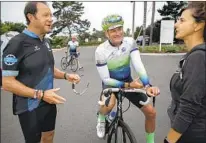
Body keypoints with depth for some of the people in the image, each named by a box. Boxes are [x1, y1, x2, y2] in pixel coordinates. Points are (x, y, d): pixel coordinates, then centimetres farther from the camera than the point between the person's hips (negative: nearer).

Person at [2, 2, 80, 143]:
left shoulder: (45, 42, 5)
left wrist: (66, 75, -2)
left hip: (48, 102, 7)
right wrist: (40, 94, -26)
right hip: (30, 107, -6)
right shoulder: (17, 43, -19)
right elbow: (7, 82, -20)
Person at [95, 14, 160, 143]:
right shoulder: (101, 51, -24)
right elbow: (106, 79, -21)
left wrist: (148, 86, -42)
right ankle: (101, 119, 1)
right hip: (111, 83, -3)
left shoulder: (130, 42, -16)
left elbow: (139, 65, -27)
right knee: (109, 104, -36)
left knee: (151, 112, -3)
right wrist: (127, 85, -30)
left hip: (128, 81, 3)